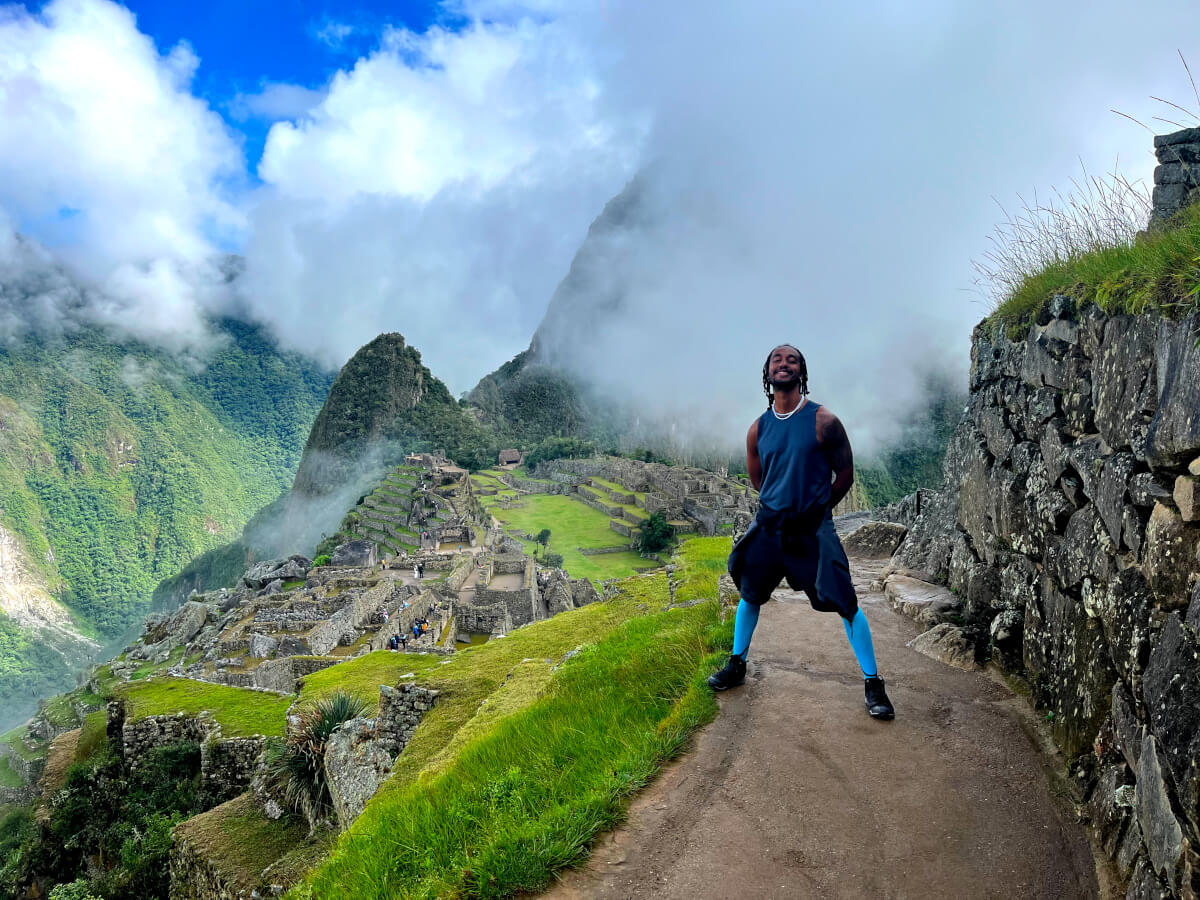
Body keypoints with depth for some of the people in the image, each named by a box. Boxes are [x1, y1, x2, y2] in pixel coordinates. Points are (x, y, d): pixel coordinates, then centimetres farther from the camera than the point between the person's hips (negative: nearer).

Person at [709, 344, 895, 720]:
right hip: (769, 524, 4)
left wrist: (815, 507, 5)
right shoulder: (758, 429, 3)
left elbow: (845, 474, -2)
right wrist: (779, 506, 13)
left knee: (845, 602, -7)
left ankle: (873, 685, 4)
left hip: (813, 529, -4)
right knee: (750, 594, 14)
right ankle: (736, 666, 33)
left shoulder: (823, 421, -9)